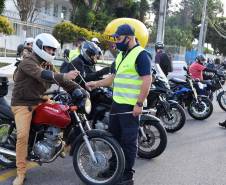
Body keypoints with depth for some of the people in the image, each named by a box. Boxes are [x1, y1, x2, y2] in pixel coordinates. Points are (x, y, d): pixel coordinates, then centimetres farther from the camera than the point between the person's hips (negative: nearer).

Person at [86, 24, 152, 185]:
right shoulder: (121, 55, 16)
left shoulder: (141, 55, -13)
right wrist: (96, 84, 16)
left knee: (128, 141, -1)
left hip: (131, 106, -9)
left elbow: (147, 80, -19)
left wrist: (139, 104, -22)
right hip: (117, 103, 9)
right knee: (114, 137, 18)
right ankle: (114, 167, 33)